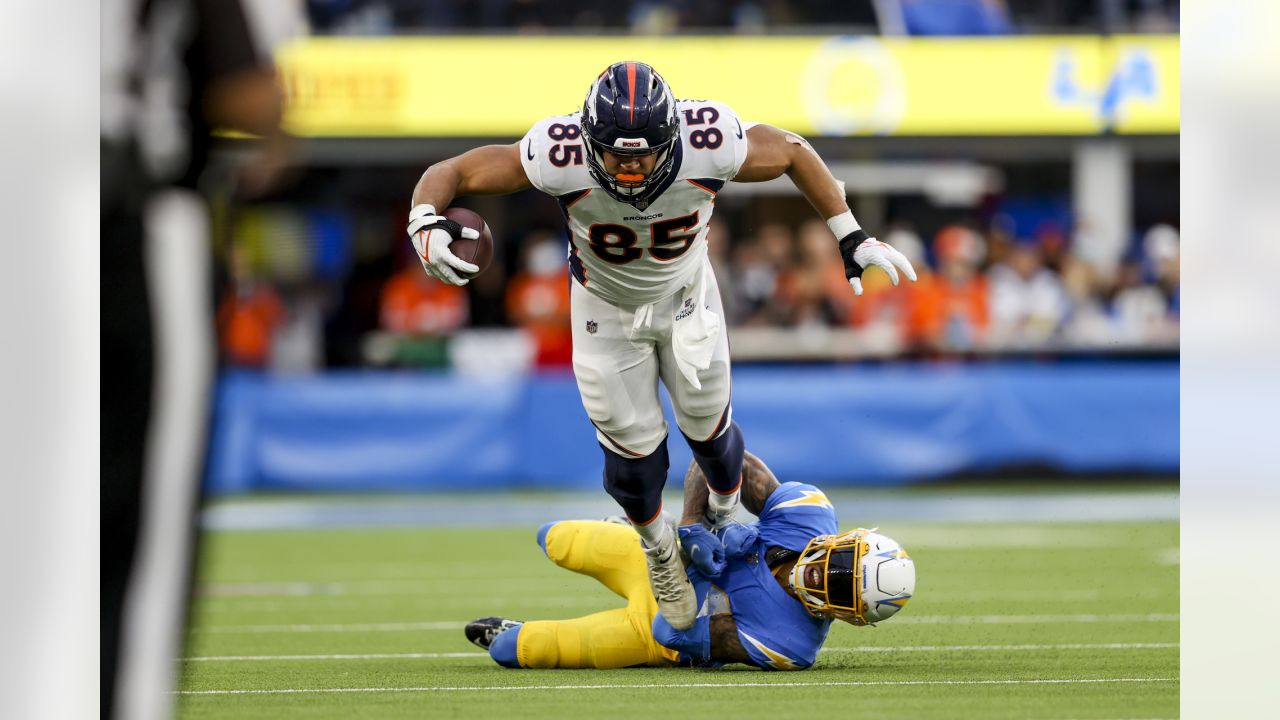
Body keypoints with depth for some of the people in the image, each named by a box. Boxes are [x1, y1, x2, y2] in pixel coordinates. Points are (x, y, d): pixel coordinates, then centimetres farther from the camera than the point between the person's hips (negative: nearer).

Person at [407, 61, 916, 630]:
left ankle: (725, 521, 43)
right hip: (606, 310, -1)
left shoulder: (708, 146, -36)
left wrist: (850, 236, -12)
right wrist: (425, 221, -52)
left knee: (707, 428, 8)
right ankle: (659, 552, 33)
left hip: (685, 297, 1)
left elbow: (792, 152, -15)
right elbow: (452, 173, -30)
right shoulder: (560, 156, -39)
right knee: (633, 448, 1)